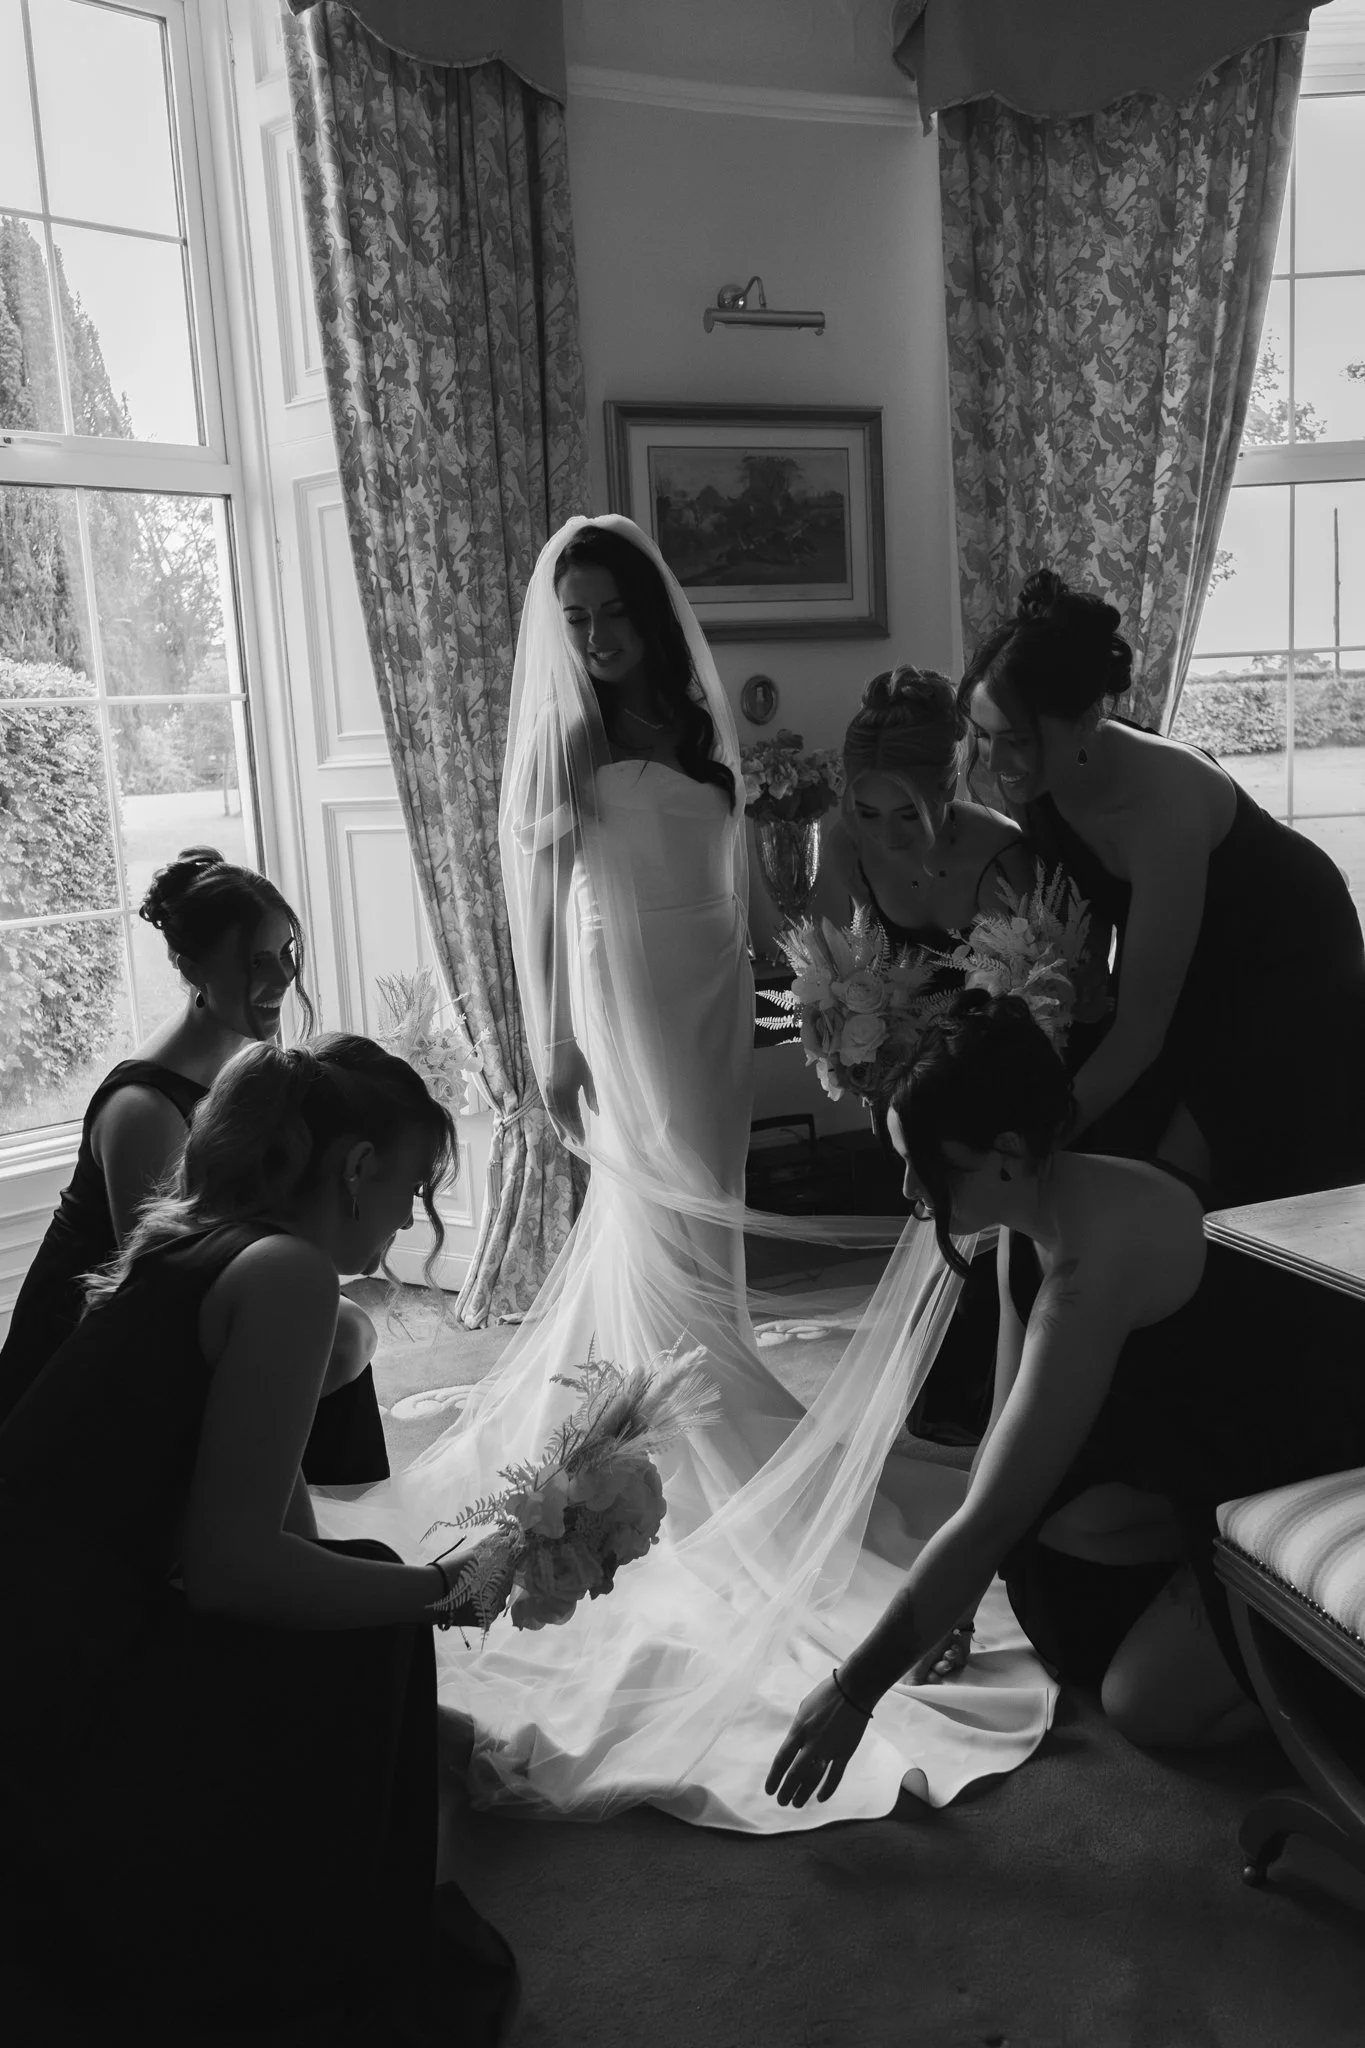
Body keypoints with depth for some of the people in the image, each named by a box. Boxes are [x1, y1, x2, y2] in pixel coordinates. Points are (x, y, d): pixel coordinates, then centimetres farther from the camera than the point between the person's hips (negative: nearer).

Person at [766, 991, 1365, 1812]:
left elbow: (989, 1519, -35)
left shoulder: (1094, 1259, -36)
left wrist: (854, 1690, -27)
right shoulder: (1035, 1216, -8)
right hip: (1205, 1453, 8)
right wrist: (947, 1615, 3)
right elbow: (1007, 1432, 0)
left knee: (1149, 1706, -9)